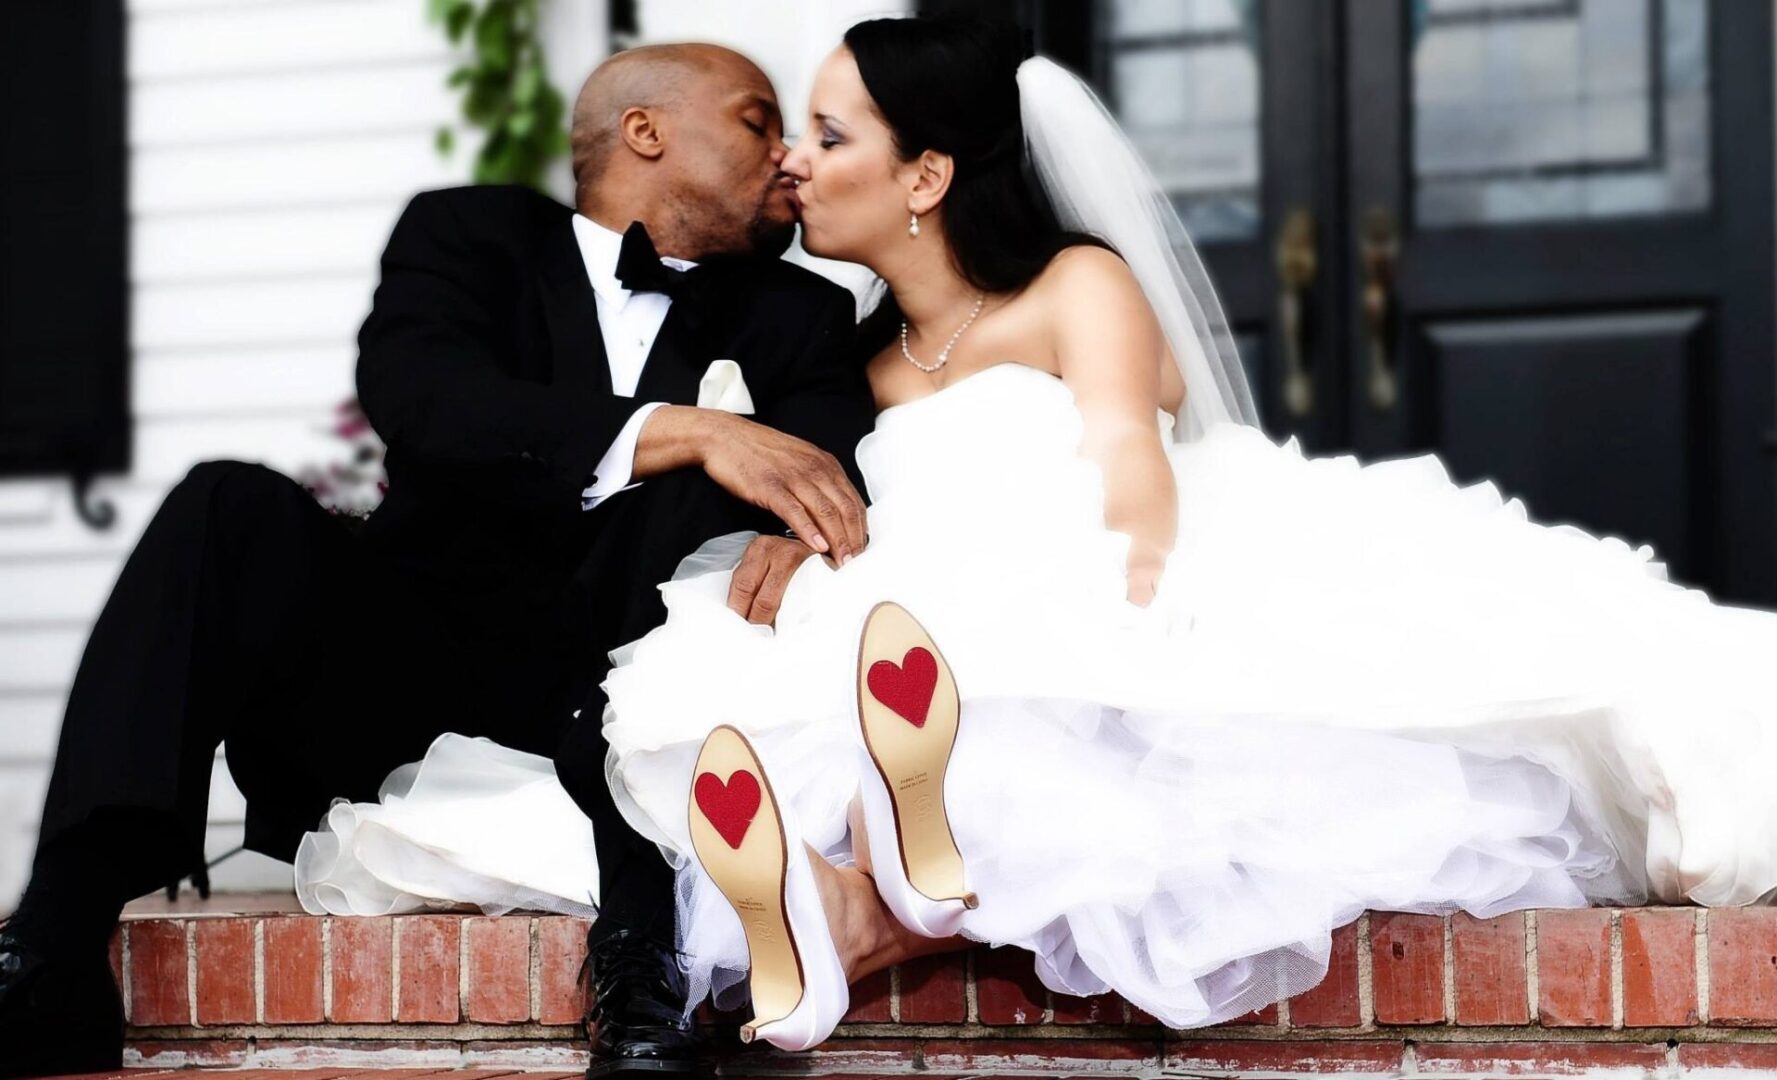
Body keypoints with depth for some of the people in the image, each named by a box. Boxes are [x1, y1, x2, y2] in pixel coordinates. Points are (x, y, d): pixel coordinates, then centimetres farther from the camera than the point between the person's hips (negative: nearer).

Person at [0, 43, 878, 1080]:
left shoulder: (793, 318, 19)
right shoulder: (467, 236, 11)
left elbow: (841, 467, -1)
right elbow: (418, 400, -11)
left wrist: (802, 536, -27)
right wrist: (688, 432, -24)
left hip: (605, 710, 1)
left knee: (713, 500, -23)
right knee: (238, 504, -24)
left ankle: (640, 953, -38)